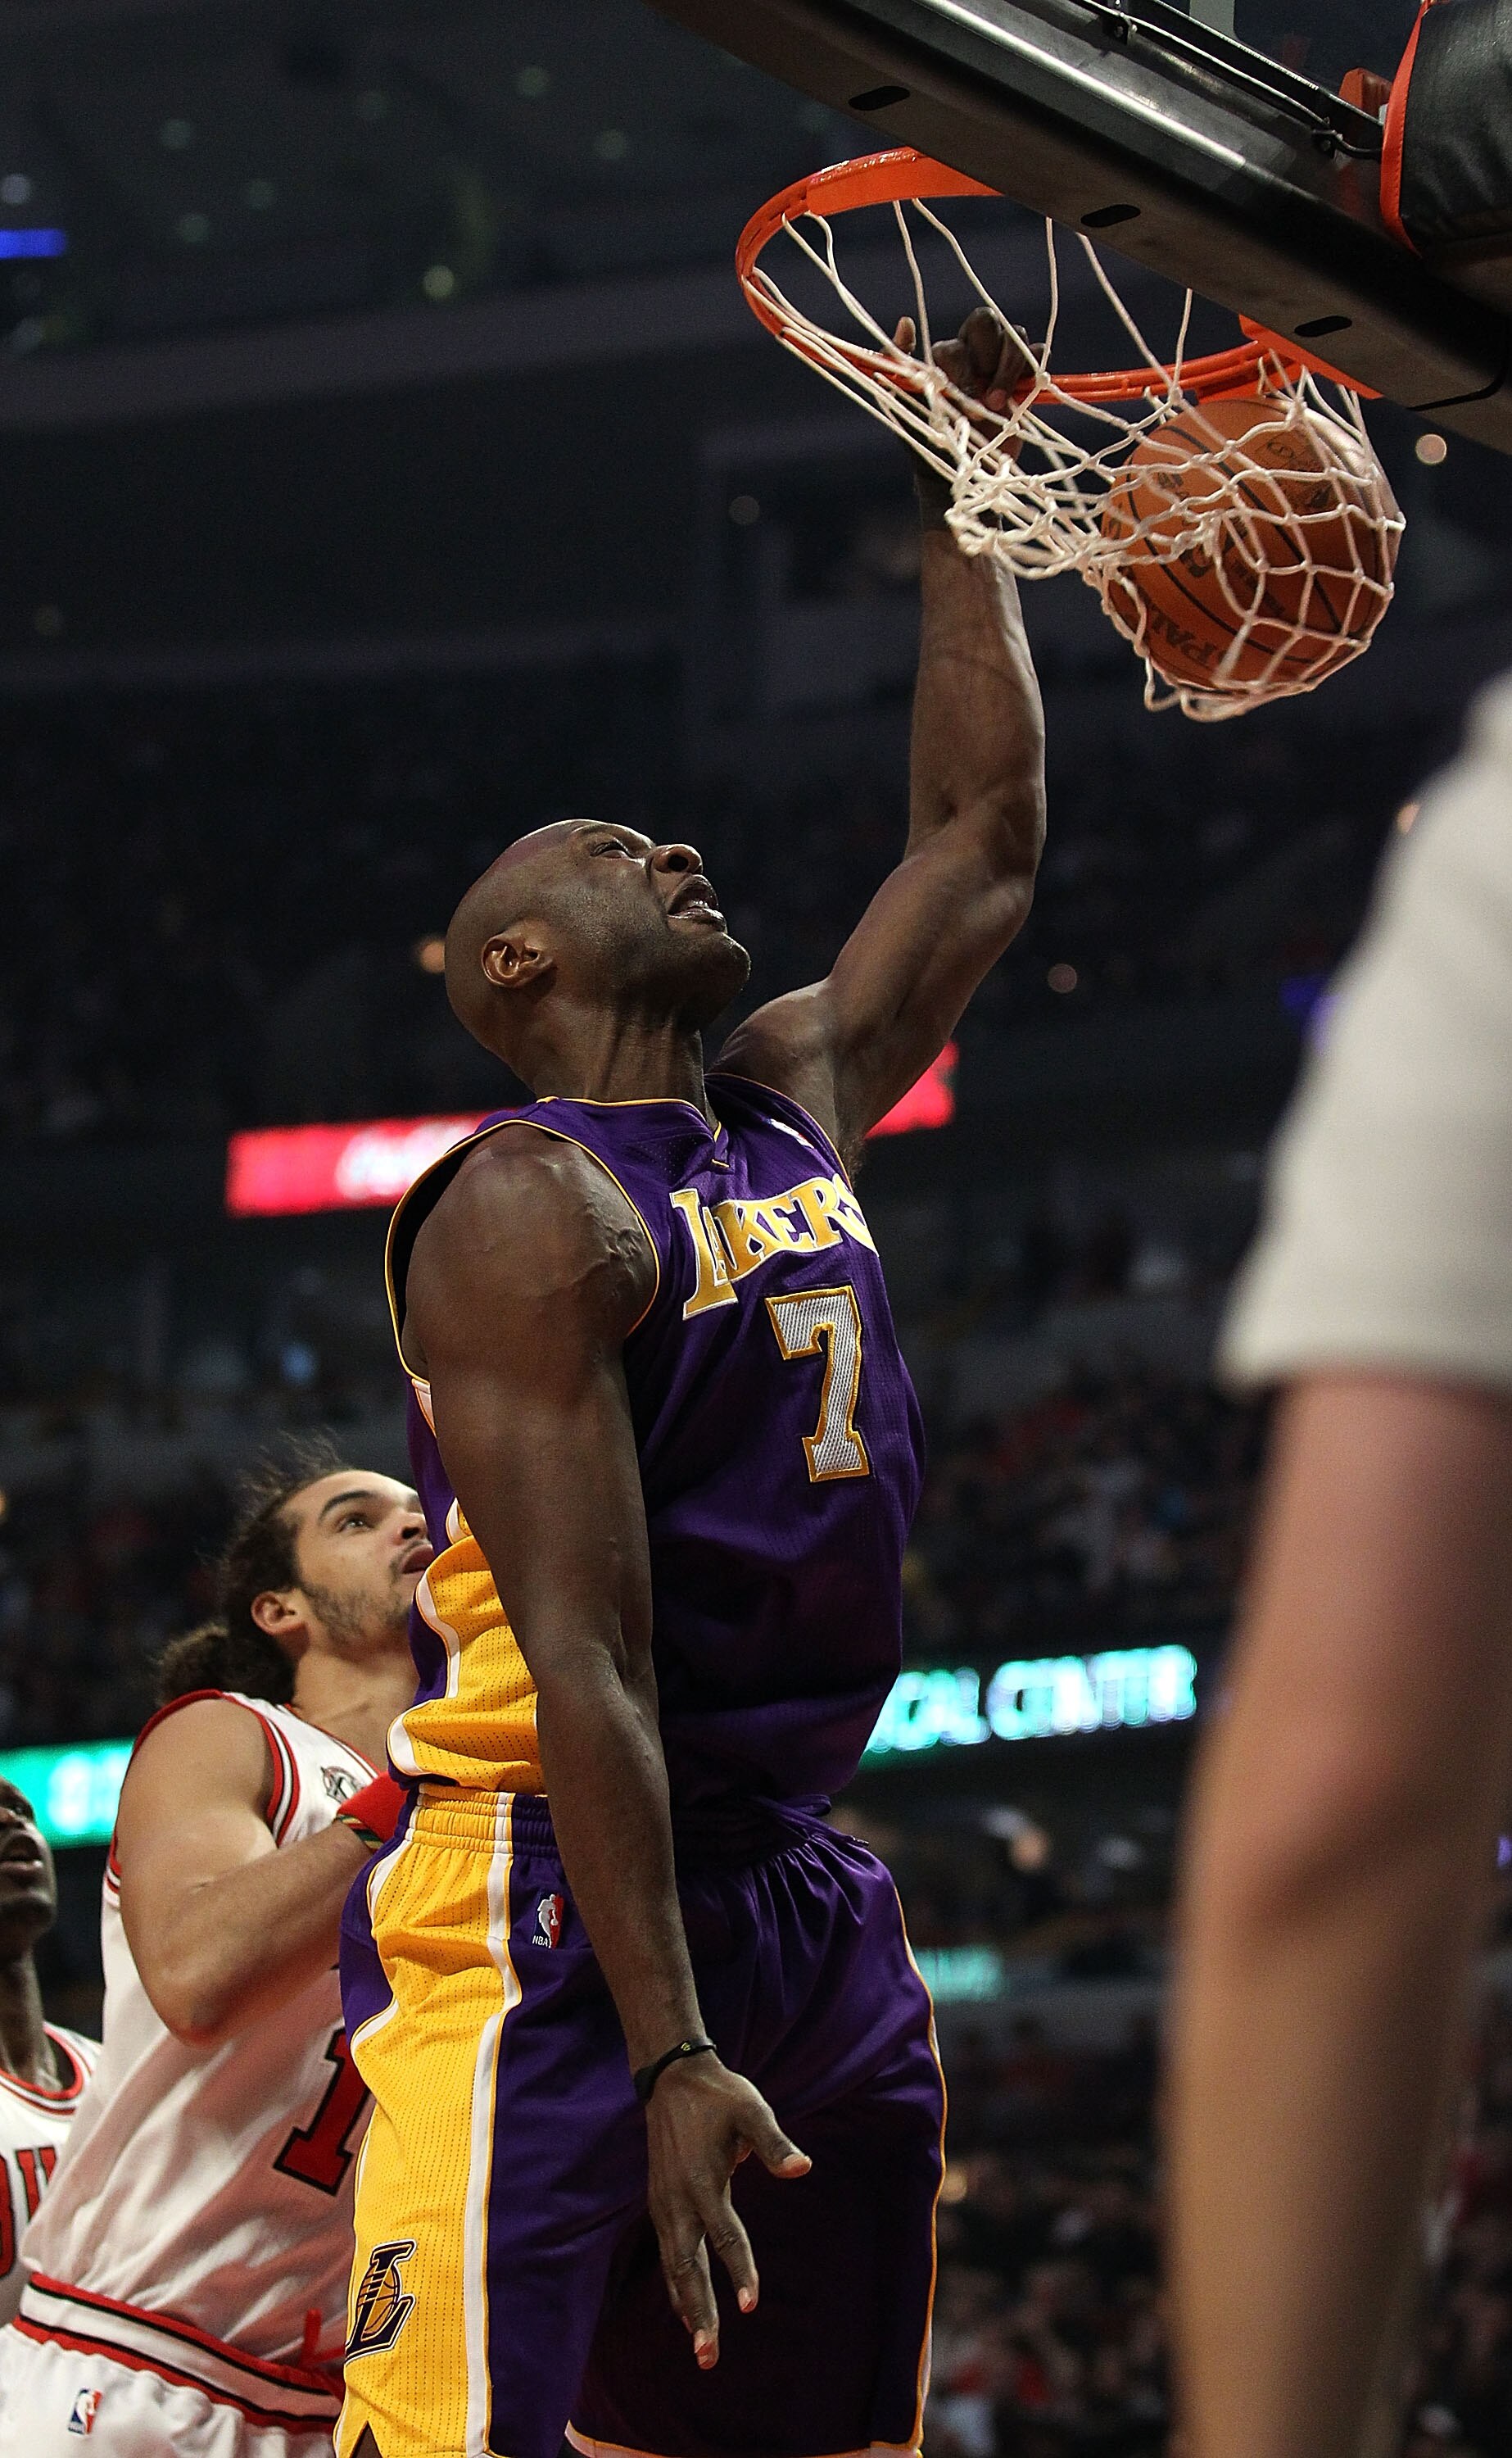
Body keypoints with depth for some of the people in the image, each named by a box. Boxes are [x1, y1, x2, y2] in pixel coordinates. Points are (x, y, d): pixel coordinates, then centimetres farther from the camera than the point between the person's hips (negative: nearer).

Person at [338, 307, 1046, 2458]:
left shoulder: (794, 1105, 15)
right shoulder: (536, 1206, -11)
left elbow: (985, 842, 27)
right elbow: (584, 1659, -18)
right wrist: (665, 2055, -23)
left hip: (803, 1893, 9)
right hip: (550, 1896, -9)